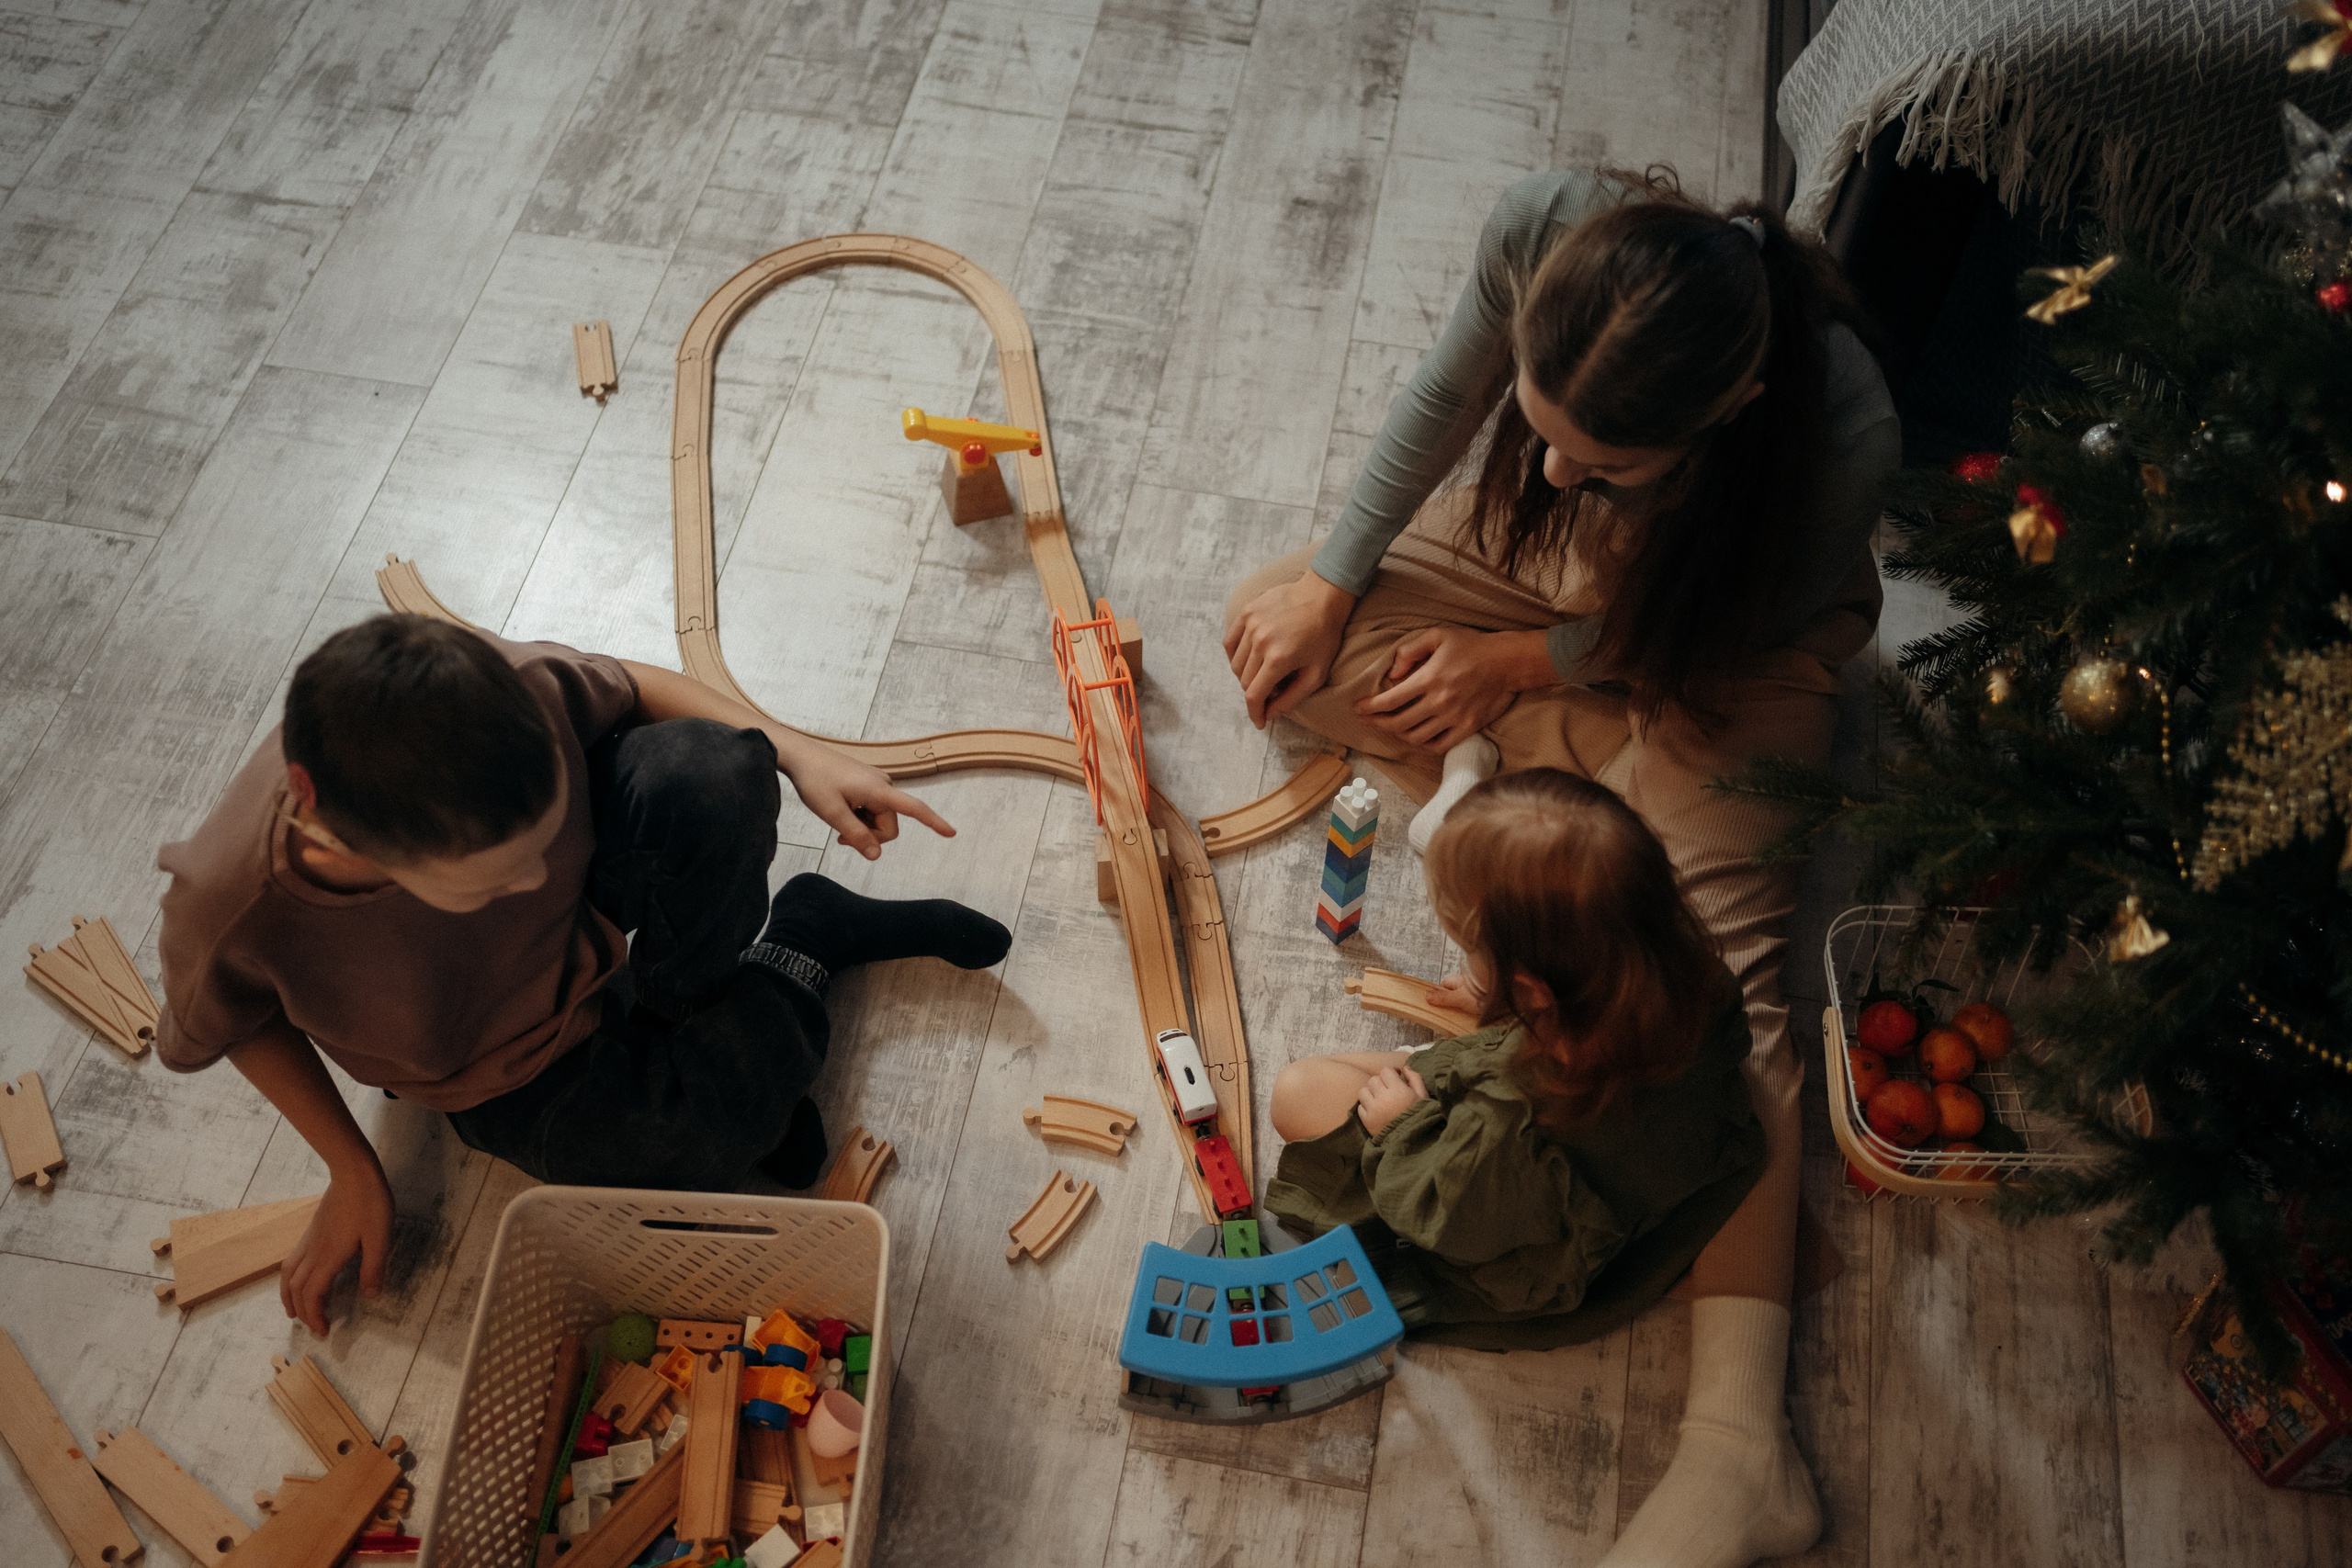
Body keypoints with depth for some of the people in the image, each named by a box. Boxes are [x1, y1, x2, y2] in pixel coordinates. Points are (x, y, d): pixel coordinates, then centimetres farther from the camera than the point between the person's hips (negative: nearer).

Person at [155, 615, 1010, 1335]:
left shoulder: (510, 692, -35)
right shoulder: (234, 911, -36)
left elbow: (628, 687, -10)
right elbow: (235, 1022, -9)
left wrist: (799, 755, -21)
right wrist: (353, 1173, -5)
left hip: (594, 904, 2)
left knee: (709, 771, -31)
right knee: (710, 1139, -29)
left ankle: (673, 1014, -3)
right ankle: (802, 934, 3)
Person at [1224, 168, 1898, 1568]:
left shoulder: (1843, 437, -41)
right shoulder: (1544, 227, -34)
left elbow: (1742, 636, -19)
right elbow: (1446, 394, -11)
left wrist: (1521, 661, -17)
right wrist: (1334, 580, -9)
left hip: (1725, 647, -5)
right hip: (1525, 559, 5)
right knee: (1271, 629, -7)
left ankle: (1741, 1433, -22)